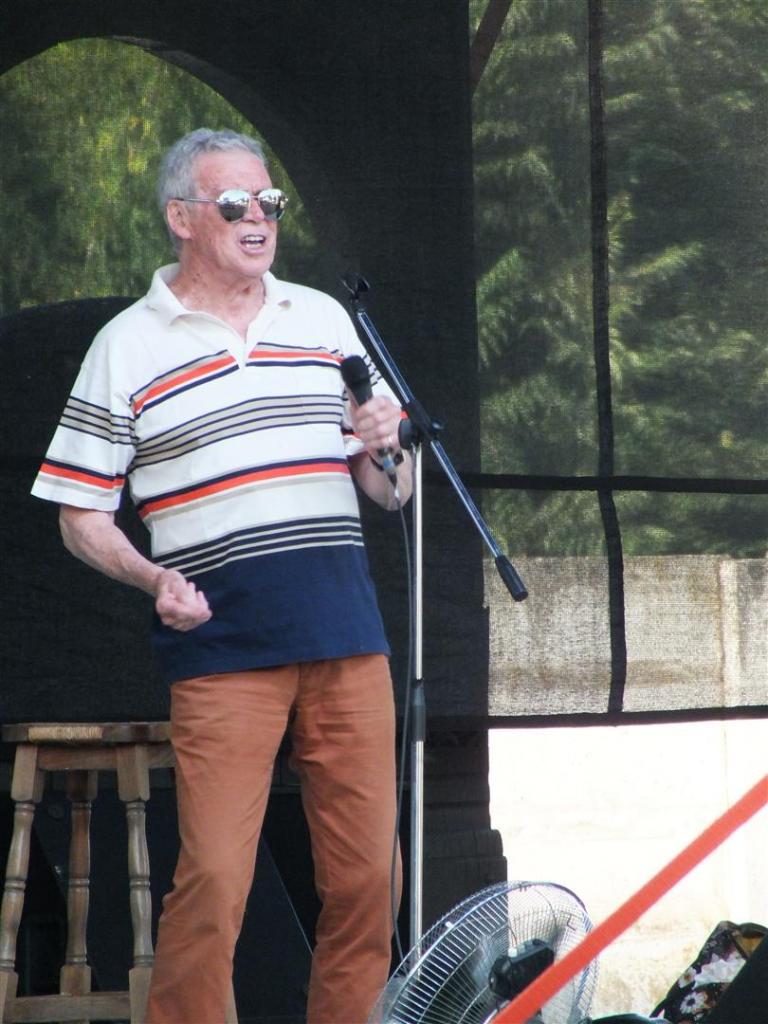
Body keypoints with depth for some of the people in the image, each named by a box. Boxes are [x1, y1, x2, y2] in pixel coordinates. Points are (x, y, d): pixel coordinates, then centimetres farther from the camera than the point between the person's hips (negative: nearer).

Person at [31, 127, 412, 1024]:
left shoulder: (324, 318, 16)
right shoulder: (127, 346, 4)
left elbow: (386, 490, 21)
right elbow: (80, 515, 4)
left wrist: (382, 450, -2)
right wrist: (155, 578, -14)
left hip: (346, 634, 4)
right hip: (222, 643, -4)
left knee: (365, 875, 4)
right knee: (212, 879, -10)